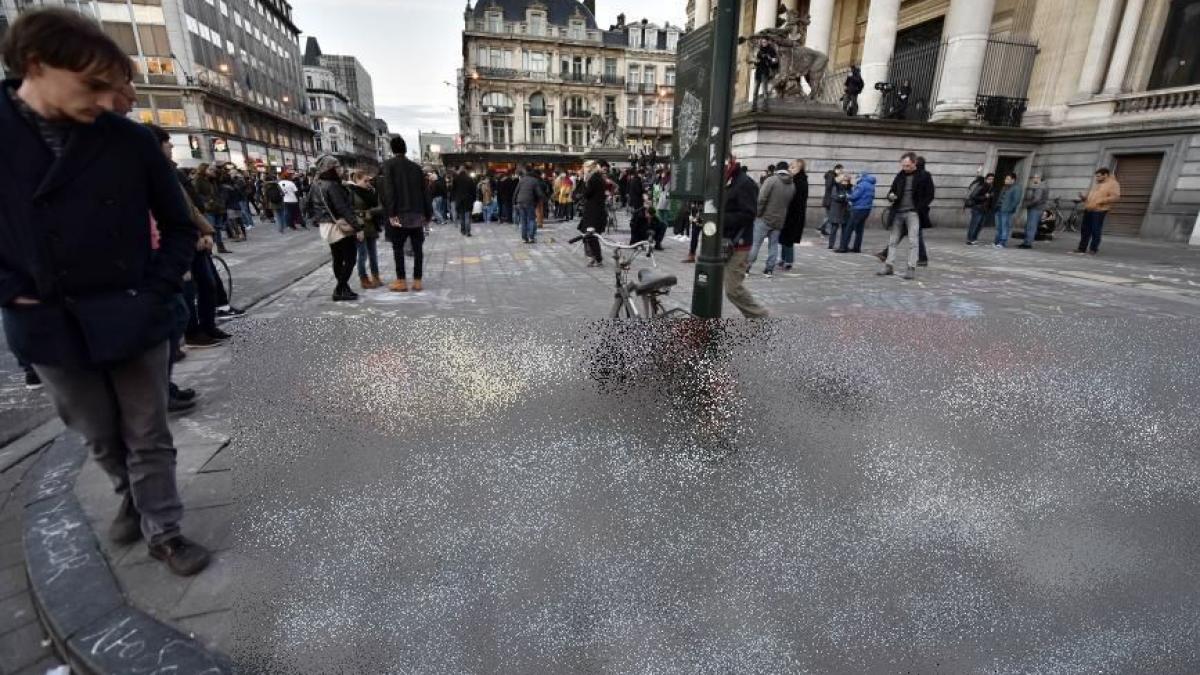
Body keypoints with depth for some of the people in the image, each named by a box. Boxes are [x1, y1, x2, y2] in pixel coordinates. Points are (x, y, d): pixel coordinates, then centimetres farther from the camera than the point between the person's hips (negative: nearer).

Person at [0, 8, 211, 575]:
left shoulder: (131, 141, -6)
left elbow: (179, 226, 3)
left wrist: (156, 291, -7)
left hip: (131, 320, -1)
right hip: (49, 329, 2)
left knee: (147, 437, 9)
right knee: (100, 438, 19)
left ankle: (162, 532, 26)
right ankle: (131, 498, 46)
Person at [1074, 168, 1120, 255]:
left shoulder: (1113, 184, -1)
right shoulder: (1096, 183, 21)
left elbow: (1115, 197, -11)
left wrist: (1100, 201, -21)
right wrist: (1083, 197, 6)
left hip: (1099, 210, -7)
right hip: (1088, 209, 7)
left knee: (1095, 230, -6)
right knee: (1085, 229, 7)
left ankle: (1093, 249, 1)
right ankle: (1082, 248, 12)